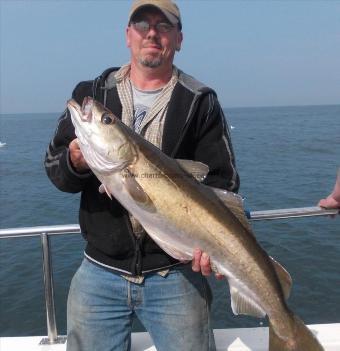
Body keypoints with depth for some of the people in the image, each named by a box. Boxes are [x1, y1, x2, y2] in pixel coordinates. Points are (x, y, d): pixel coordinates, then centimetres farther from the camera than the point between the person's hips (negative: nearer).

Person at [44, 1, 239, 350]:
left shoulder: (200, 102, 0)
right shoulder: (91, 94, 6)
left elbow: (220, 181, -5)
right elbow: (54, 166, 3)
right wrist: (75, 162, -21)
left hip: (176, 272, -2)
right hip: (100, 272, 3)